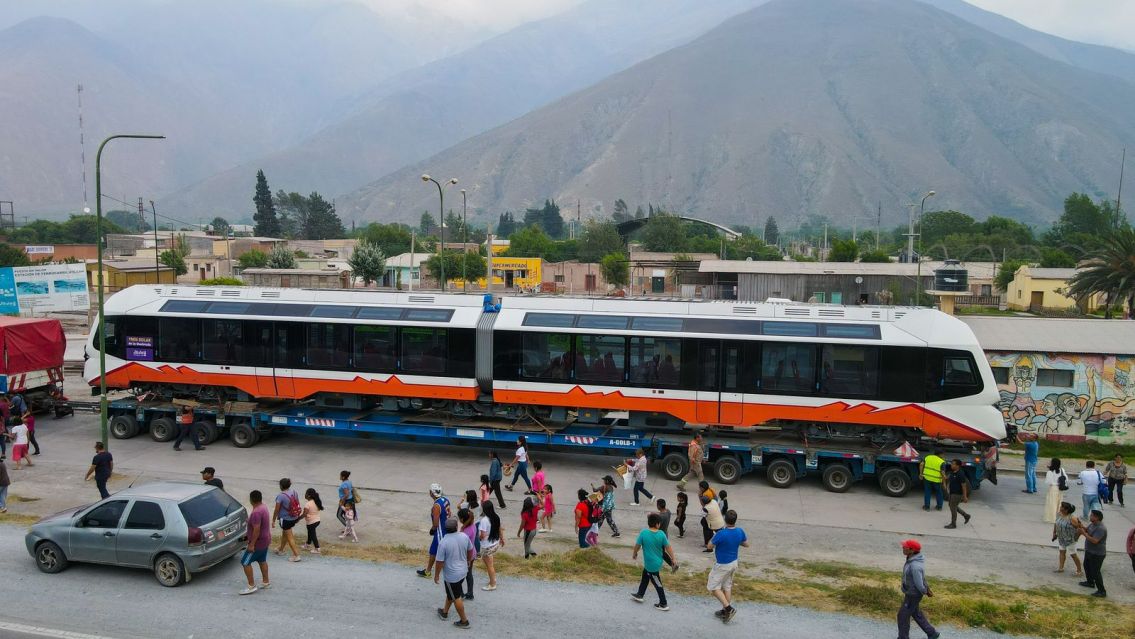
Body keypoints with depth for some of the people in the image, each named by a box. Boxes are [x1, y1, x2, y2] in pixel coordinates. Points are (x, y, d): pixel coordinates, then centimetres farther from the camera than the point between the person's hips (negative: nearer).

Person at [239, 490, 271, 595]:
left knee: (245, 562, -3)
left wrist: (252, 544, -25)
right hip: (265, 540, 10)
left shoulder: (256, 512, -27)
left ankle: (252, 586, 0)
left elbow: (256, 530, -29)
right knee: (262, 561, 21)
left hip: (258, 542, -10)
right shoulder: (264, 507, 4)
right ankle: (266, 582, 30)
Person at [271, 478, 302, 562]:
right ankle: (280, 549, 45)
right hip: (294, 517, 7)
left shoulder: (281, 496, -22)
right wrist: (297, 515, 21)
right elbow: (298, 504, 7)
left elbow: (276, 510, -16)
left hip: (285, 519, -7)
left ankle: (296, 555, 2)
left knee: (289, 537, 2)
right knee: (284, 533, 27)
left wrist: (273, 520, -5)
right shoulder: (294, 492, -3)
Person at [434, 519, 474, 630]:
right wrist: (468, 560, 26)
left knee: (456, 597, 10)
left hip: (451, 575, -6)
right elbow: (470, 550, 6)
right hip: (463, 570, 6)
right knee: (450, 592, 27)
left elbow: (440, 561, -19)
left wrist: (436, 575, -3)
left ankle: (464, 621, 20)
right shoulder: (464, 536, -11)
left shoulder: (443, 543, -26)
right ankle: (445, 611, 44)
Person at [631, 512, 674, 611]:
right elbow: (668, 547, -8)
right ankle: (639, 595, 43)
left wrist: (634, 554, 10)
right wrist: (673, 559, 5)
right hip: (658, 561, 4)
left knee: (657, 584, 6)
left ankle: (663, 604, 15)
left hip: (650, 564, -4)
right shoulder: (661, 534, -15)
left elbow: (637, 545, -10)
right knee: (645, 577, 26)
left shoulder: (643, 532, -22)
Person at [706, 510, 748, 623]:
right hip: (733, 563, 7)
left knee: (713, 587, 8)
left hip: (722, 565, -7)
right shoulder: (740, 532, -11)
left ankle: (728, 608, -1)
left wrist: (714, 536, -1)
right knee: (727, 586, 20)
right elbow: (746, 544, 7)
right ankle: (726, 611, 28)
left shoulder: (721, 534, -30)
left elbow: (709, 546, -17)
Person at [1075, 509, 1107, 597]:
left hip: (1097, 554, -10)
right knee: (1087, 566, 28)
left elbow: (1094, 541, -34)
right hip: (1089, 551, 10)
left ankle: (1102, 591, 6)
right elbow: (1087, 530, 13)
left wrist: (1083, 533, -29)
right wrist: (1081, 526, -7)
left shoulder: (1101, 528, -30)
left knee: (1095, 572, -4)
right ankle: (1090, 582, 47)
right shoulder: (1092, 524, -1)